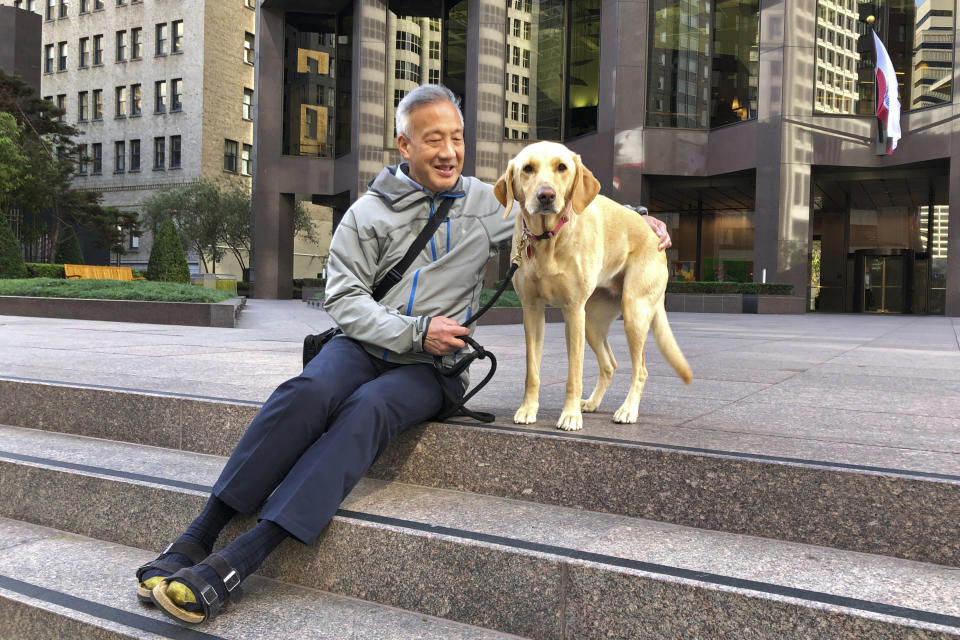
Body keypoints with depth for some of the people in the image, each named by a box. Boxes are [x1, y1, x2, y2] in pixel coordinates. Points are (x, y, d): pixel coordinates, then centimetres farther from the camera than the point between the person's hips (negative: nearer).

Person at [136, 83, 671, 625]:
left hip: (432, 367, 0)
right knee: (309, 392, -32)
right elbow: (343, 296, -2)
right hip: (365, 343, 1)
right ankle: (197, 538, -28)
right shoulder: (369, 211, 4)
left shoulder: (486, 202, 10)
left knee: (368, 410, -33)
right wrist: (414, 331, -15)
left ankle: (234, 565, -39)